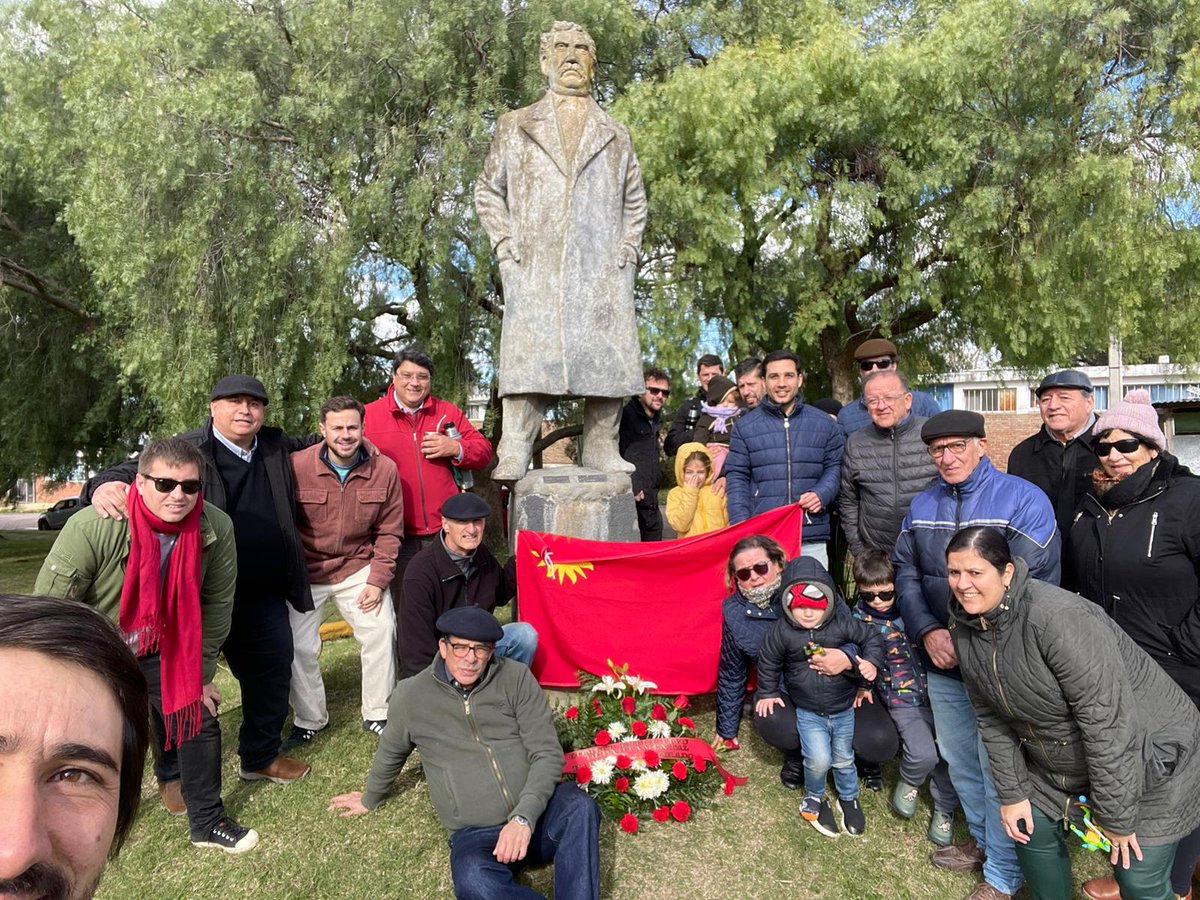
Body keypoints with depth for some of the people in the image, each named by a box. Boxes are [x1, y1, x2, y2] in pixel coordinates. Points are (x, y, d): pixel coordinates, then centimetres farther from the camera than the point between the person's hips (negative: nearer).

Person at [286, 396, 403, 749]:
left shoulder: (385, 469, -11)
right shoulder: (297, 465, -18)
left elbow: (389, 531, -3)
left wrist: (377, 581, -8)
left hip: (358, 566, 1)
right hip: (306, 570, -1)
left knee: (381, 631, -5)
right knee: (298, 646, 1)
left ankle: (377, 714, 16)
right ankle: (309, 720, 25)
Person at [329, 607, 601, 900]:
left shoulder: (516, 678, -3)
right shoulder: (410, 696, 0)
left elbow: (548, 753, -5)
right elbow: (390, 754, 21)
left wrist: (524, 817, -20)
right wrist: (370, 799, 37)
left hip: (538, 812, 0)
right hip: (475, 833, 0)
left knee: (580, 806, -33)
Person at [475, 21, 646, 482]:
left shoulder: (615, 136, 22)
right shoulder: (517, 127, 18)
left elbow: (635, 198, 25)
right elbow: (487, 189, 16)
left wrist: (630, 244, 9)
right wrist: (504, 240, 1)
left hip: (602, 267, 2)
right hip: (535, 265, -2)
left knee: (608, 352, -5)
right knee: (529, 352, -12)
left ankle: (601, 448, 1)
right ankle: (514, 454, -12)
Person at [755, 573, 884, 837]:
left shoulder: (842, 624, -17)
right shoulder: (781, 631, -19)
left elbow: (871, 638, 0)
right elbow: (768, 662, -2)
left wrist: (872, 662, -15)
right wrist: (768, 692, 5)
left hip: (843, 709, 2)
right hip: (808, 712, -2)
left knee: (843, 758, 17)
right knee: (818, 759, -13)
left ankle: (849, 799, 46)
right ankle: (813, 800, 18)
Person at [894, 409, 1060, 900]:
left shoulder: (1023, 500, -14)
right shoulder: (922, 505, 4)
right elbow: (905, 572, 4)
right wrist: (928, 632, -11)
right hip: (941, 660, 6)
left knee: (997, 769, 7)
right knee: (958, 759, 20)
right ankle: (982, 841, 43)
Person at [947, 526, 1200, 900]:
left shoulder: (1058, 618, -35)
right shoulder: (965, 625, -11)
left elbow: (1107, 724, -30)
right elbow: (991, 716, -2)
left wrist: (1117, 818, -22)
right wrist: (1012, 793, -1)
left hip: (1150, 760, -6)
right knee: (1034, 834, 11)